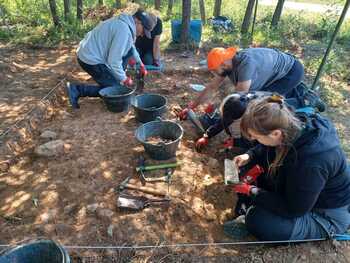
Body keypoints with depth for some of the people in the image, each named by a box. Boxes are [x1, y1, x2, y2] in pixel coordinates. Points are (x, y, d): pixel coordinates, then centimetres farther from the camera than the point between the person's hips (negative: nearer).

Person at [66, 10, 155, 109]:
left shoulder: (125, 23, 8)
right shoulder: (124, 31, -24)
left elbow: (132, 47, 25)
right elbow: (114, 61, -25)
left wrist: (140, 64, 27)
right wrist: (124, 78, -12)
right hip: (91, 60, -10)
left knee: (129, 50, 10)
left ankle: (115, 78, 17)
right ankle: (77, 89, -5)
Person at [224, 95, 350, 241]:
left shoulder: (311, 164, -40)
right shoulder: (293, 124, -19)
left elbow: (293, 210, -25)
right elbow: (267, 148, 4)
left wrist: (252, 192, -19)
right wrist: (249, 156, -12)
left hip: (326, 216, -7)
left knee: (257, 221, -24)